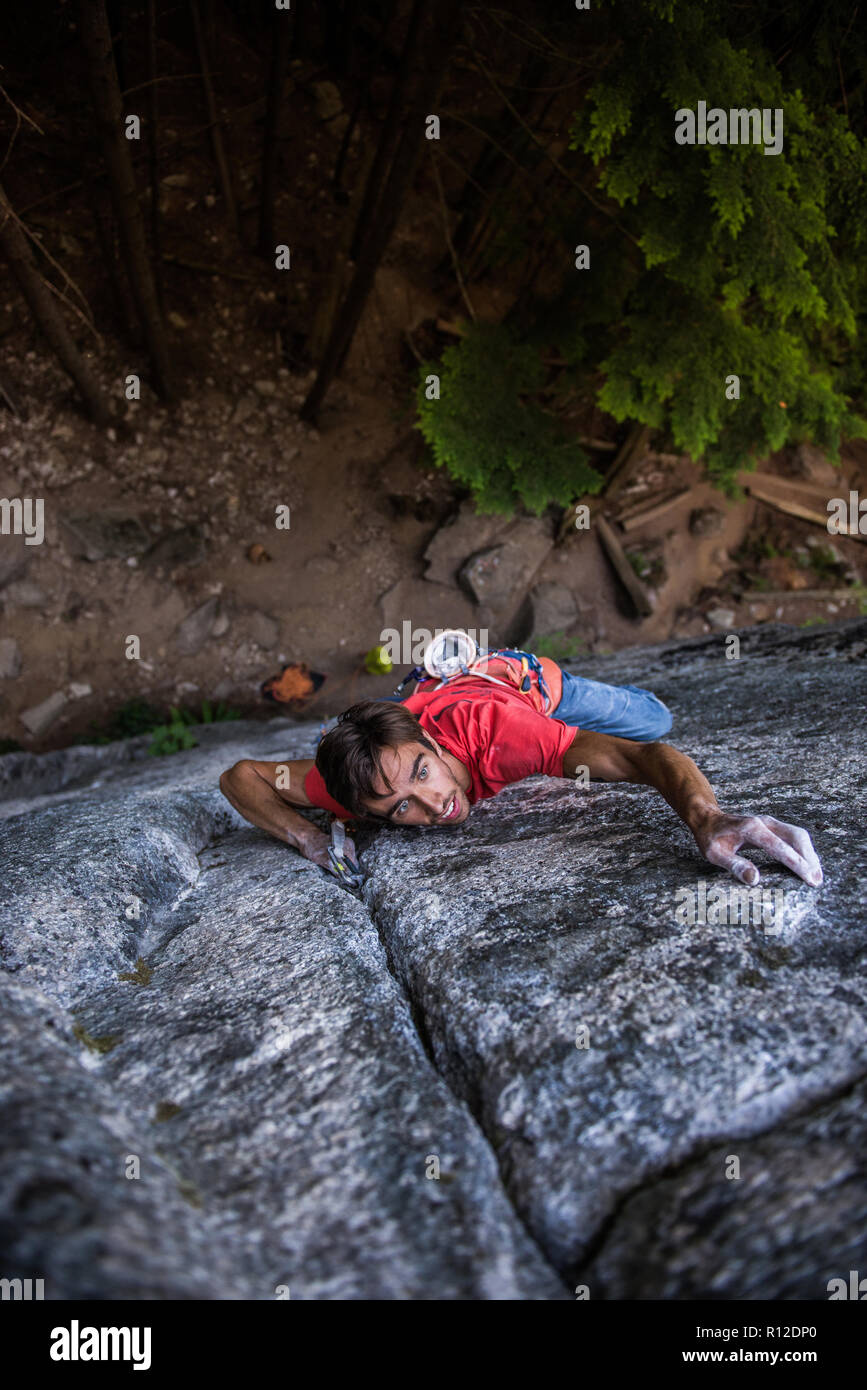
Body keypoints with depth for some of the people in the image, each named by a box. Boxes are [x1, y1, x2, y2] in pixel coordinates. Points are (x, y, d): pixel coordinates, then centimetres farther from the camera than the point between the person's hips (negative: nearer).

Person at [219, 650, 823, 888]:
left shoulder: (493, 727, -52)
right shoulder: (385, 774, -43)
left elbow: (648, 755, -59)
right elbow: (241, 776, -32)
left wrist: (707, 818, -79)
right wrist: (309, 840, -48)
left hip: (523, 679, -2)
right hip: (433, 687, 3)